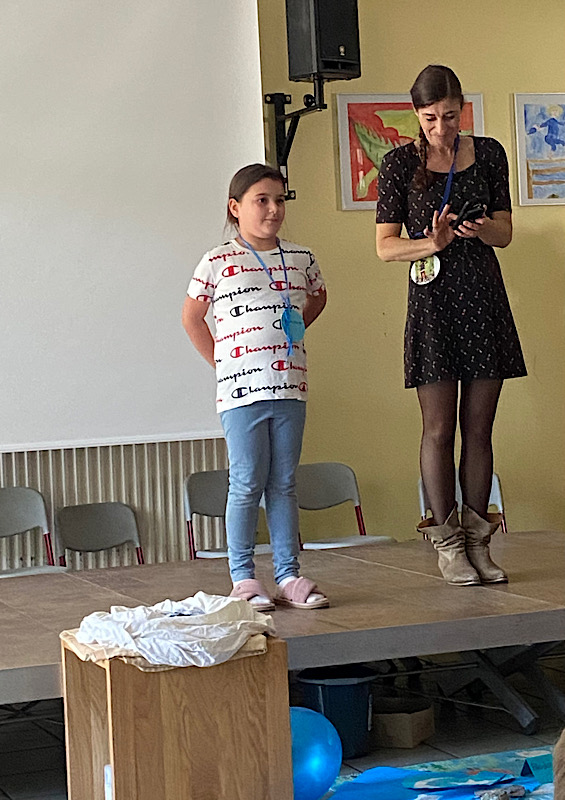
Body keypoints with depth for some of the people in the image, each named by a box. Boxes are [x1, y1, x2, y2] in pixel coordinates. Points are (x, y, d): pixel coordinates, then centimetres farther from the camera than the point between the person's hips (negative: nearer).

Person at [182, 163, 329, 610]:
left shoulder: (300, 259, 9)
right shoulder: (219, 263, -1)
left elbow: (318, 298, 28)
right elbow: (192, 317, 8)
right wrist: (222, 362, 4)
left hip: (290, 388, 4)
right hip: (241, 390, -4)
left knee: (284, 484, 8)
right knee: (248, 485, -2)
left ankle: (288, 576, 13)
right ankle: (243, 577, 7)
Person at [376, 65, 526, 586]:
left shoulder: (489, 153, 8)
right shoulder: (400, 163, 0)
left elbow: (505, 232, 10)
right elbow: (385, 246, -2)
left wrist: (483, 229, -12)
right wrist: (434, 242, -19)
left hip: (485, 297, 3)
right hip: (433, 300, -3)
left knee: (479, 430, 5)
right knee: (439, 430, -2)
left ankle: (478, 542, 11)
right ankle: (447, 544, 6)